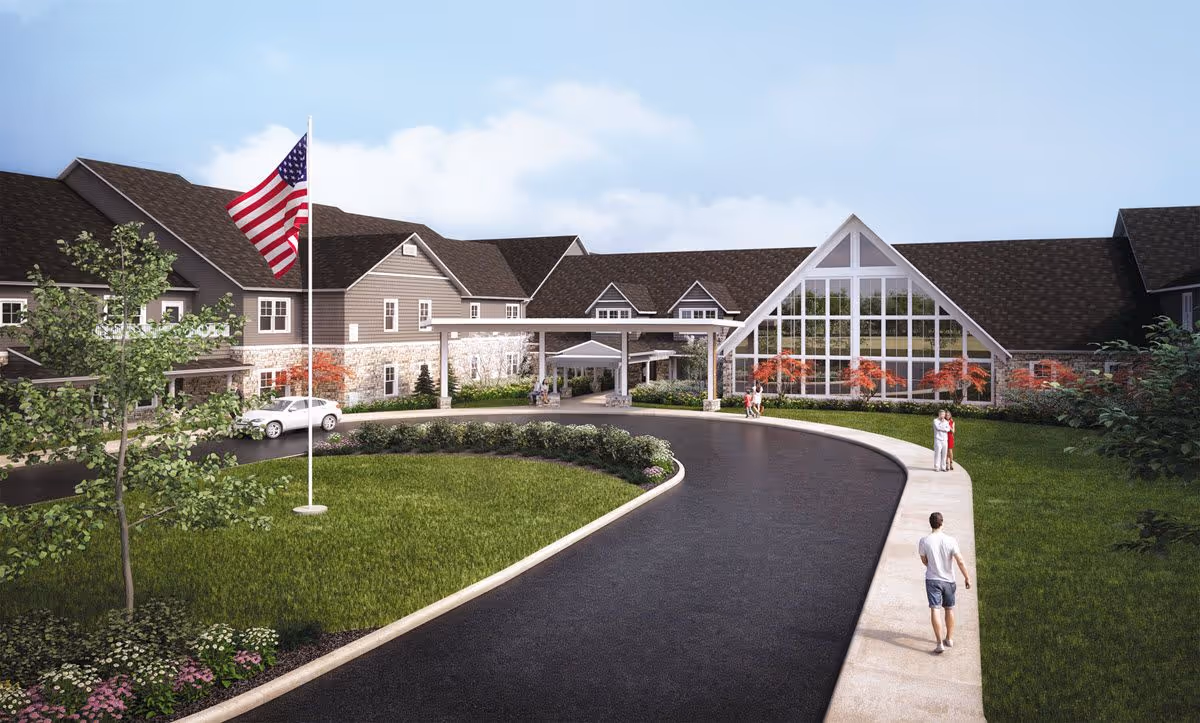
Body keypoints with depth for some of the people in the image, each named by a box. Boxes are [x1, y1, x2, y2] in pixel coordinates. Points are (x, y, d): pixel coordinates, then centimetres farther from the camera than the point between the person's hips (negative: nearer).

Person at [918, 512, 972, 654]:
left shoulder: (924, 541, -10)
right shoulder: (951, 540, -12)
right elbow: (960, 561, -11)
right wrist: (967, 578, 1)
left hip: (932, 580, -1)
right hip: (948, 580, 2)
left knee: (934, 610, -3)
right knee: (949, 609, 19)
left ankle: (940, 643, -11)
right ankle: (949, 639, 31)